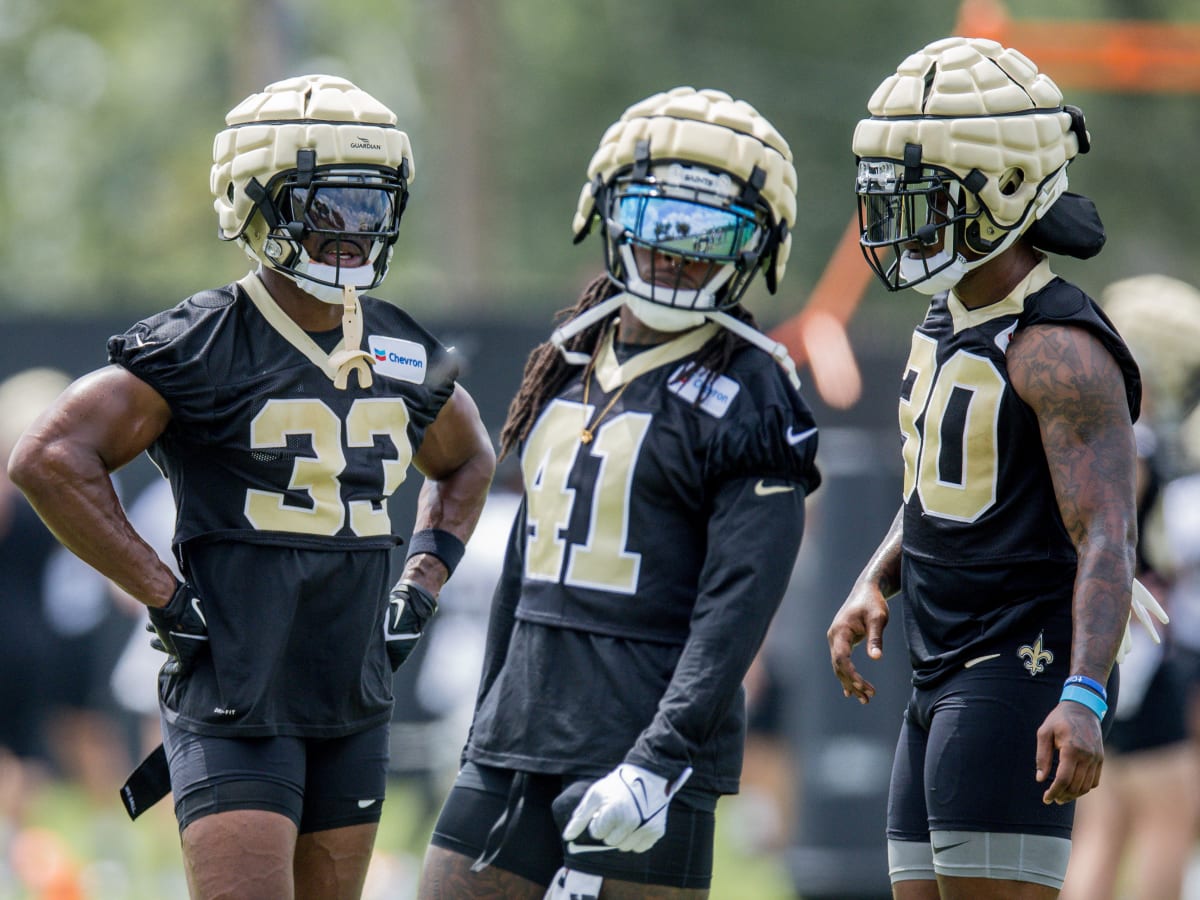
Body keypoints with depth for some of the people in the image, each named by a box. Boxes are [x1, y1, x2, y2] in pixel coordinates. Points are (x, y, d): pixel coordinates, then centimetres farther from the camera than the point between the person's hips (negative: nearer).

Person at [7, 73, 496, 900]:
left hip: (355, 707, 7)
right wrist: (165, 598, -16)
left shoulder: (407, 359, 8)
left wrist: (420, 588, 13)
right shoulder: (201, 348, -11)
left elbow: (467, 465, 29)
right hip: (233, 707, -7)